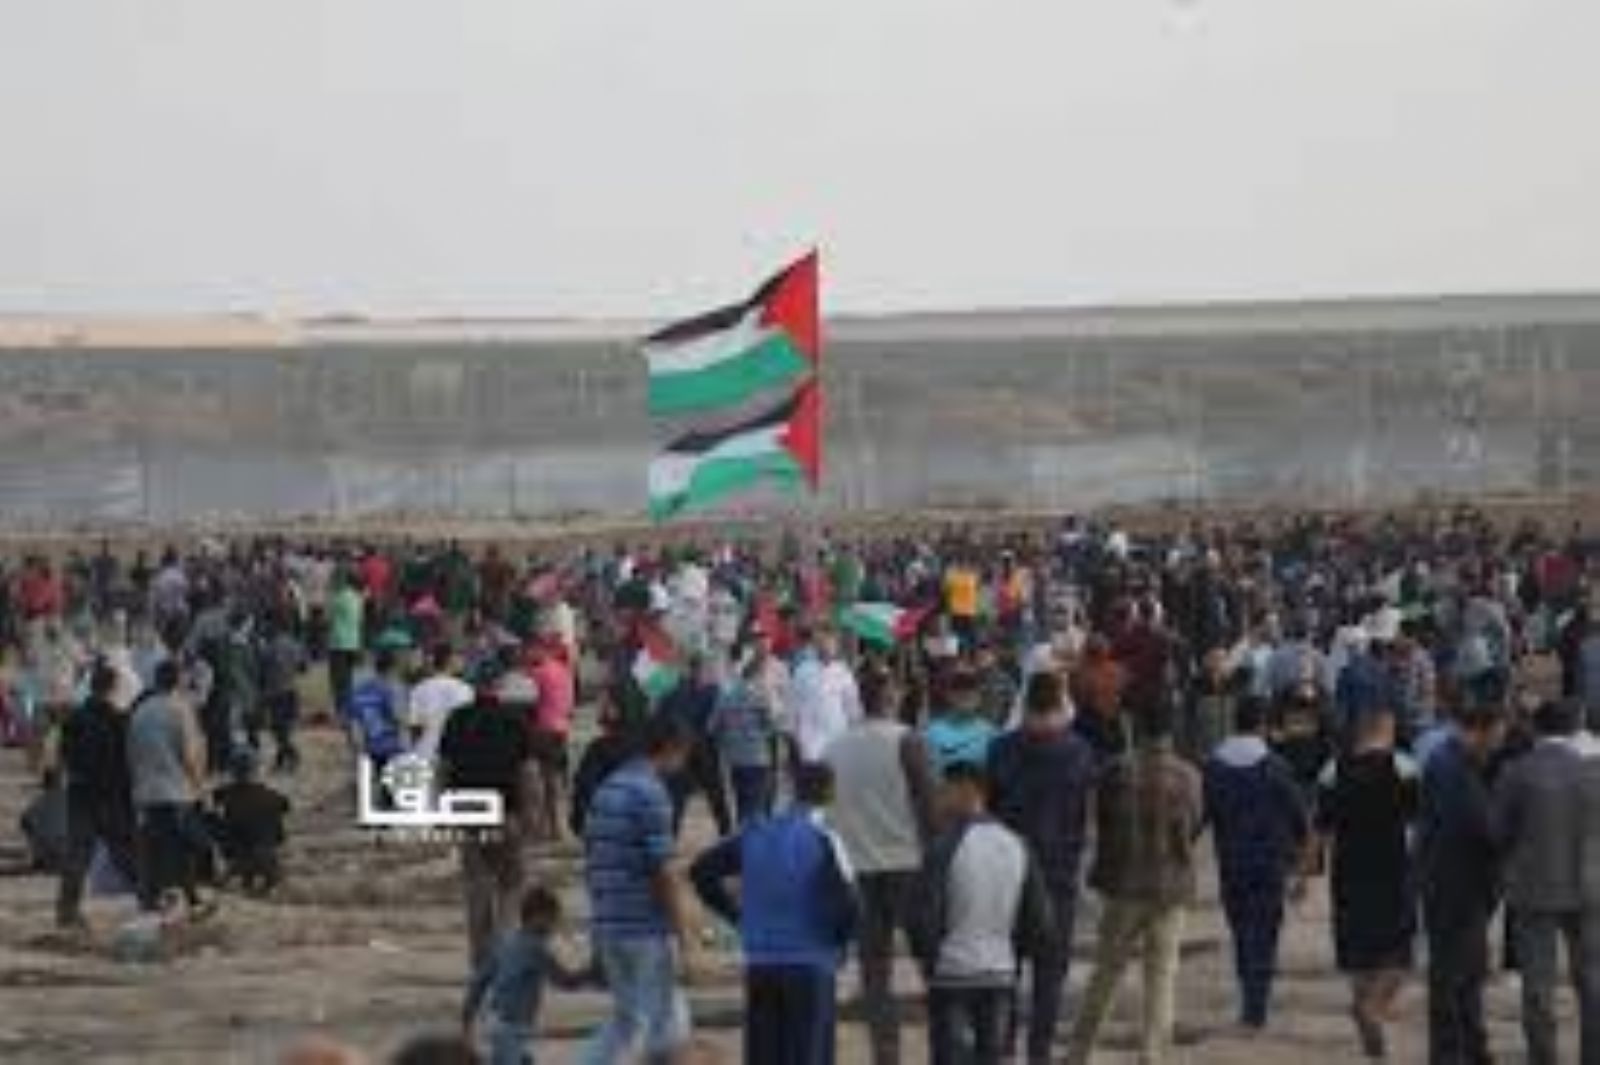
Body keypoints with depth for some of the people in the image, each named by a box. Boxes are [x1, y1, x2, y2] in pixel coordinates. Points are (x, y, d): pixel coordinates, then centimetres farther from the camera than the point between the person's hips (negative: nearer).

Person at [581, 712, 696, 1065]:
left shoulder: (607, 789, 12)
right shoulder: (651, 793, -14)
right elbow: (662, 869, -17)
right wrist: (683, 928, -10)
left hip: (607, 926, 8)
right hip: (647, 928, -8)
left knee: (626, 1019, 16)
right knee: (662, 1020, 3)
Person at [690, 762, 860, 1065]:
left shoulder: (755, 834, 5)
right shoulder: (823, 841, -11)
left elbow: (701, 871, 10)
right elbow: (847, 907, -17)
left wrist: (737, 915, 13)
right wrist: (839, 941, 3)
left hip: (759, 965, 5)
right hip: (810, 967, -5)